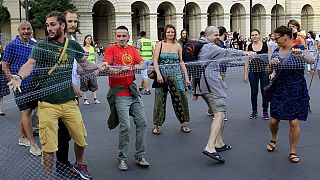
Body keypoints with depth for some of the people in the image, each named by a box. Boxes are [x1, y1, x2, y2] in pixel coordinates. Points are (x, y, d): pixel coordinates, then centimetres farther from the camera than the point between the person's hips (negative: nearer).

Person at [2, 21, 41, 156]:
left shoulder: (34, 45, 8)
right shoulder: (12, 45, -7)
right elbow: (5, 65, -5)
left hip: (34, 84, 6)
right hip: (21, 84, -6)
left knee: (27, 111, 14)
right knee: (26, 111, -6)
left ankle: (22, 137, 30)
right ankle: (33, 145, -3)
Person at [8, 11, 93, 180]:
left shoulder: (73, 45, 6)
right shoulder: (41, 45, -4)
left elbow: (84, 63, 23)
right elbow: (30, 63, -20)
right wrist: (19, 77, -39)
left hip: (69, 101, 3)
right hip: (48, 104, -3)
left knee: (81, 139, 12)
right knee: (49, 146, 1)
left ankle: (78, 165, 41)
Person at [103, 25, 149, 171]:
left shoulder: (132, 50, 14)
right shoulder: (111, 49, 0)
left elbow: (142, 64, 2)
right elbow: (105, 65, -14)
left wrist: (129, 67, -17)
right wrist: (109, 68, -37)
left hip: (133, 91, 6)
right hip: (119, 92, -6)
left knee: (142, 122, 5)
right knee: (125, 126, -11)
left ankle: (140, 156, 16)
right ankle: (122, 159, 5)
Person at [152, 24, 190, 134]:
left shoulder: (178, 46, 9)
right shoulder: (160, 45, 2)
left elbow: (181, 62, 11)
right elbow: (155, 61, -3)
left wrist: (186, 76, 6)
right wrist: (158, 74, -15)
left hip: (176, 75, 2)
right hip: (162, 74, -2)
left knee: (180, 98, -2)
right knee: (160, 99, 2)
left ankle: (183, 123, 11)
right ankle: (156, 125, 12)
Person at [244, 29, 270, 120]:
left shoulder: (266, 45, 0)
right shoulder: (249, 47, 3)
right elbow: (246, 61, 6)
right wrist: (245, 74, 2)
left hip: (264, 71, -1)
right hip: (253, 71, 1)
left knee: (265, 92, 3)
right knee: (254, 92, 6)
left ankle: (265, 111, 17)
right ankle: (254, 111, 20)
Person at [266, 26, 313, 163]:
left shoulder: (299, 49, -8)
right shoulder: (276, 51, 6)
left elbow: (311, 59, -27)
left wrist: (300, 54, -45)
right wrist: (273, 74, 1)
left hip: (296, 91, -4)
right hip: (279, 90, 4)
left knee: (294, 123, -2)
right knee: (274, 120, 7)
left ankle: (292, 151, 15)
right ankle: (274, 139, 40)